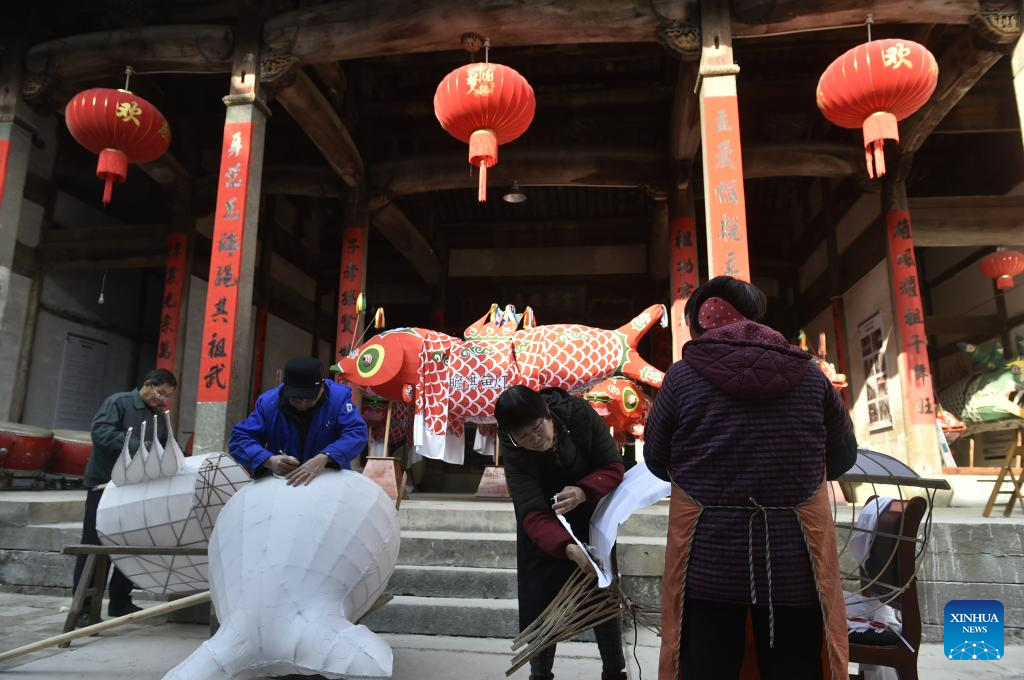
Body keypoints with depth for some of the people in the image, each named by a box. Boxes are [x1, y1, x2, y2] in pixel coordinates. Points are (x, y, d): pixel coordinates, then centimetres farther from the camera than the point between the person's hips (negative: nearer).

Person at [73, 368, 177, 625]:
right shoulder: (118, 402, -6)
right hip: (105, 486, -6)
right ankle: (84, 609, 4)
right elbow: (100, 431, -20)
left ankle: (120, 602, 21)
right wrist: (137, 447, -28)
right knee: (95, 547, -2)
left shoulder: (160, 417, 13)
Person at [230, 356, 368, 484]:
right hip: (281, 484, 0)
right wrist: (269, 460, -30)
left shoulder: (339, 395, -15)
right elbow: (239, 439, -12)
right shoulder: (268, 402, -10)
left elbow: (356, 433, -24)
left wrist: (325, 458, -40)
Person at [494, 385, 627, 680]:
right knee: (538, 601, 2)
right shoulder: (513, 451, -28)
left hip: (590, 516, 1)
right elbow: (533, 515, -35)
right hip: (543, 529, 0)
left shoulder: (578, 413, -28)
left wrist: (583, 492, -40)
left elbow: (614, 467, -20)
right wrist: (568, 547, -53)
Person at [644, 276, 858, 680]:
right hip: (794, 560, 2)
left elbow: (657, 462, 3)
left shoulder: (683, 376, -5)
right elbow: (843, 457, 12)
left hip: (708, 560, -1)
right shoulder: (809, 376, 0)